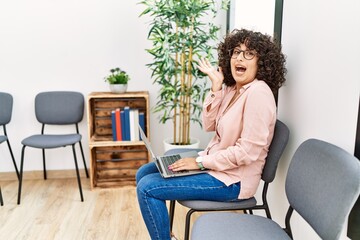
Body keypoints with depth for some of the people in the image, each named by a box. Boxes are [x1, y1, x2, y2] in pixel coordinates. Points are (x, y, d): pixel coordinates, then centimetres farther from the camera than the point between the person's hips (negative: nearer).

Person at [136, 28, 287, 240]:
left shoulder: (258, 92, -22)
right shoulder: (233, 88, 6)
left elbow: (248, 151, -26)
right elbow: (209, 125, 4)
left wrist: (200, 162, -19)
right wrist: (216, 86, -7)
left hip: (233, 179, -9)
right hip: (216, 164, 9)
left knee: (147, 188, -14)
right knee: (144, 173, 10)